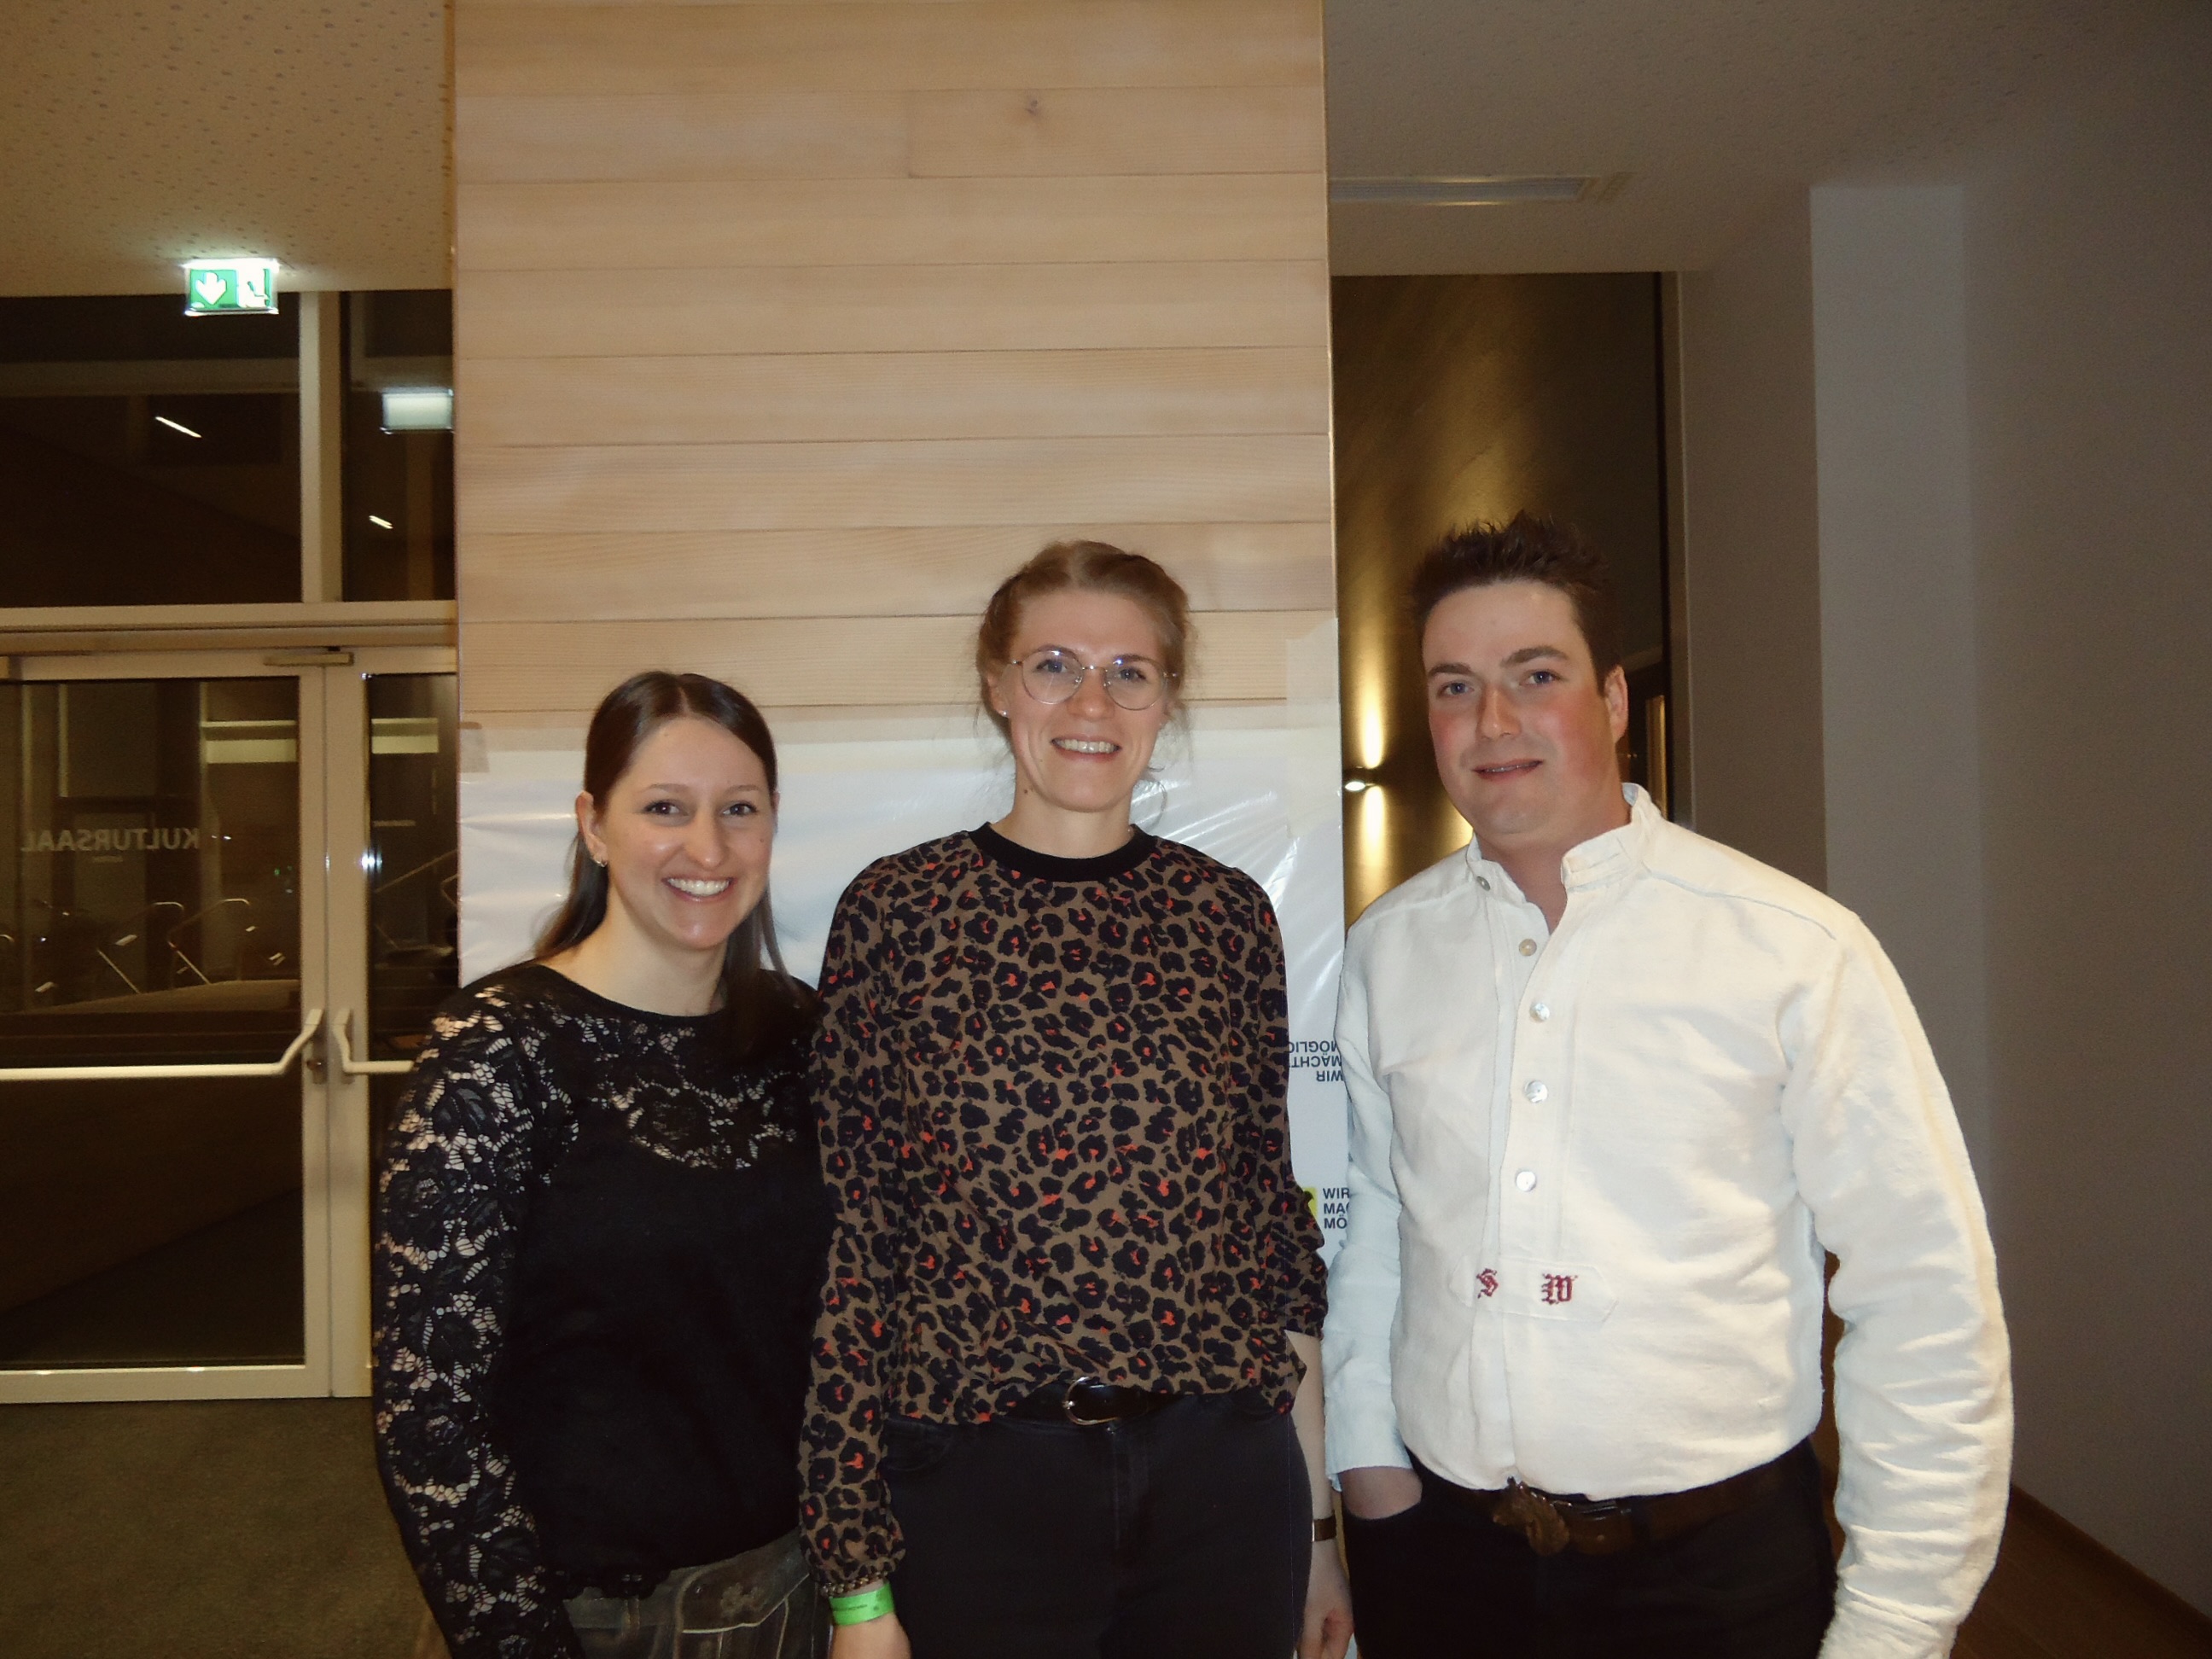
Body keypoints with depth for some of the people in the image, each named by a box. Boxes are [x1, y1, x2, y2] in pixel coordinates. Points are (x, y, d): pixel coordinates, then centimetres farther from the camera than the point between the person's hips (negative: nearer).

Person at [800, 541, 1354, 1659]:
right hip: (977, 1488, -2)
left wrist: (1316, 1522, 11)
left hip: (1224, 1484, 3)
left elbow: (1272, 1209, 7)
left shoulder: (1227, 914, 2)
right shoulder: (896, 910, -5)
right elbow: (852, 1241, -4)